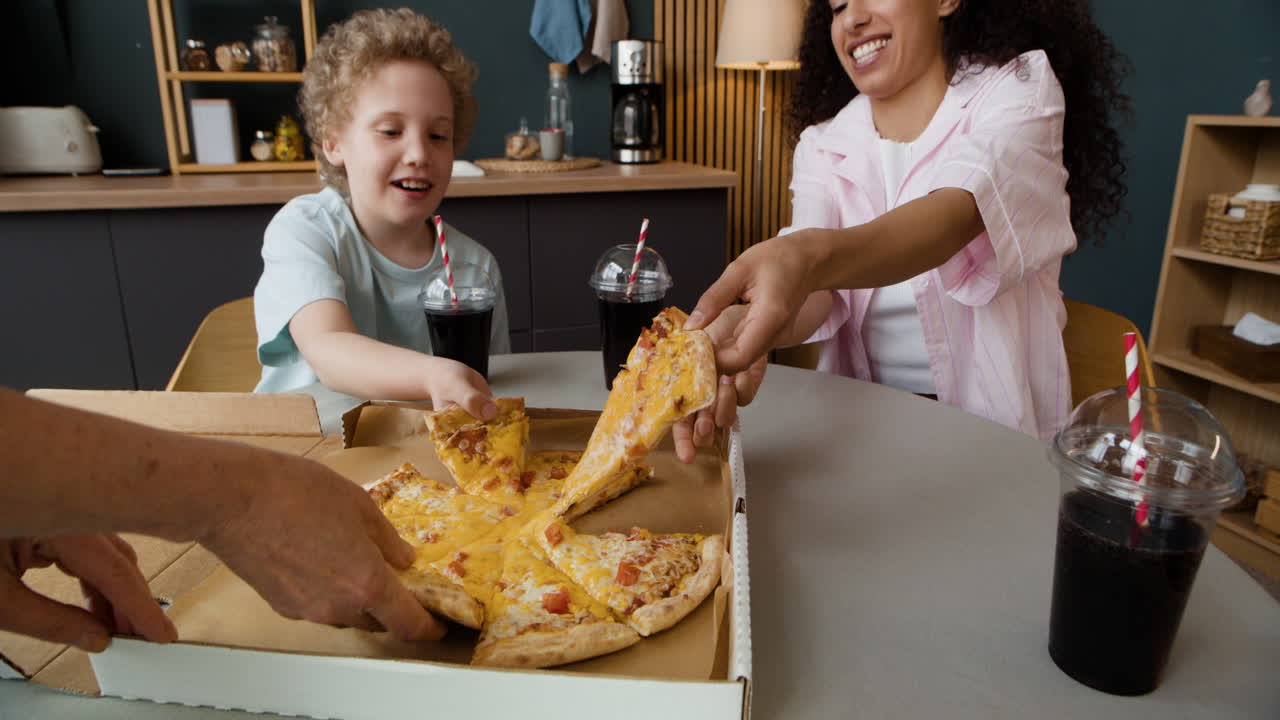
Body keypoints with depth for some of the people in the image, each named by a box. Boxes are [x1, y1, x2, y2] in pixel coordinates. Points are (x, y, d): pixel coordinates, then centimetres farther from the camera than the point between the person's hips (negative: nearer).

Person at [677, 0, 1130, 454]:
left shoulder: (1017, 90, -4)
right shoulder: (821, 144, 5)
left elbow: (958, 213, -24)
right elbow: (819, 293, -9)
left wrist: (814, 256, -44)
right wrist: (748, 324, -32)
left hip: (997, 429, -3)